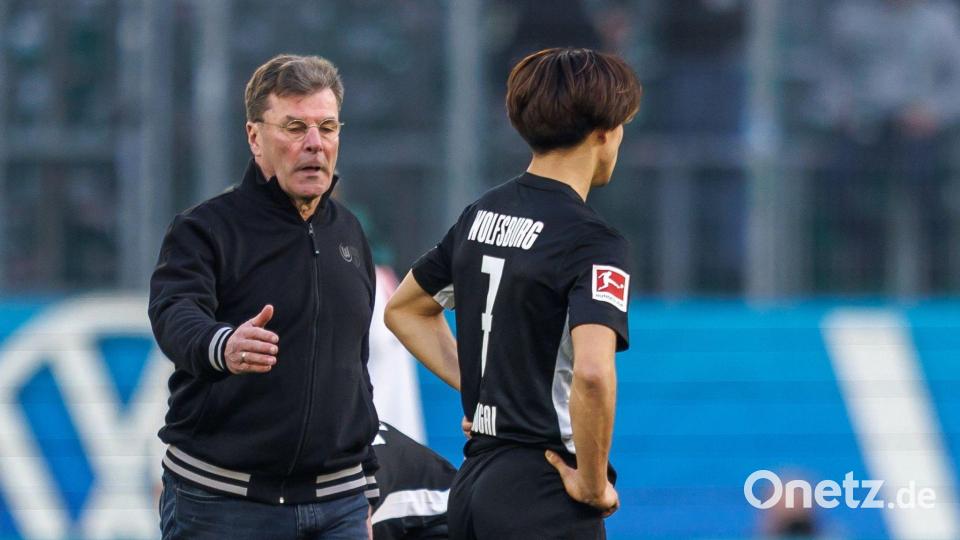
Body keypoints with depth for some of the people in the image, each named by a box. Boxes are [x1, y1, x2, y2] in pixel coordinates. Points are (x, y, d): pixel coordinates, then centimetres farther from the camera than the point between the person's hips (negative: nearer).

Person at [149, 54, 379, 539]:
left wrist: (364, 490, 20)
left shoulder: (348, 234, 15)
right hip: (221, 500, -5)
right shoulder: (205, 230, -4)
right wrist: (223, 347, -47)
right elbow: (175, 318, -24)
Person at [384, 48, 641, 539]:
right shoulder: (591, 241, -14)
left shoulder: (480, 215, 10)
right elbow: (592, 371, -28)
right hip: (544, 496, -8)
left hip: (473, 481, 8)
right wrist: (592, 482, -16)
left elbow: (403, 310, 25)